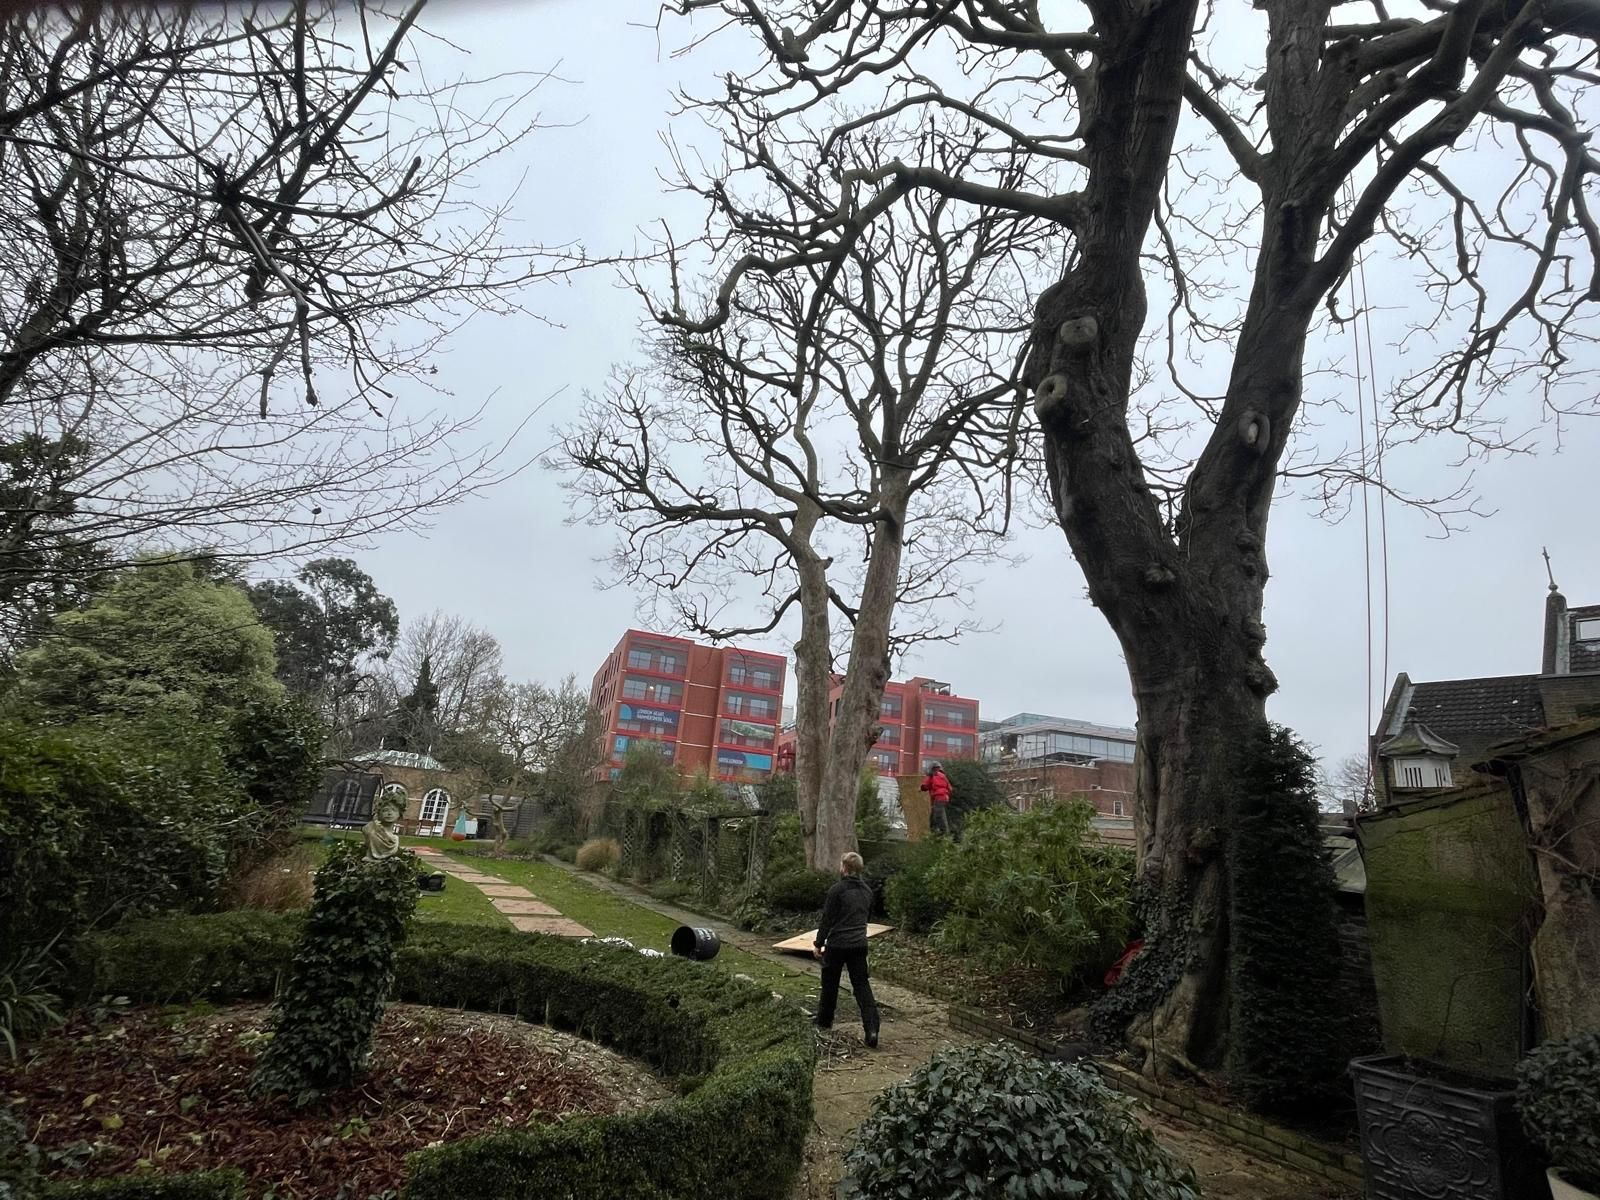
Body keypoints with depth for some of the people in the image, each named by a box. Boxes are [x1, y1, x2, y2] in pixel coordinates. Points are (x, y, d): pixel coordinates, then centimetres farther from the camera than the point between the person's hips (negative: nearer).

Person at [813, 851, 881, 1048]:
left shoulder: (837, 890, -15)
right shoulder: (867, 890, 4)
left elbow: (827, 920, -11)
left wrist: (818, 944, -2)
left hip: (837, 944, -4)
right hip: (859, 944, 4)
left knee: (830, 984, 14)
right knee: (862, 985, 6)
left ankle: (824, 1022, 30)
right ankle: (871, 1028, -8)